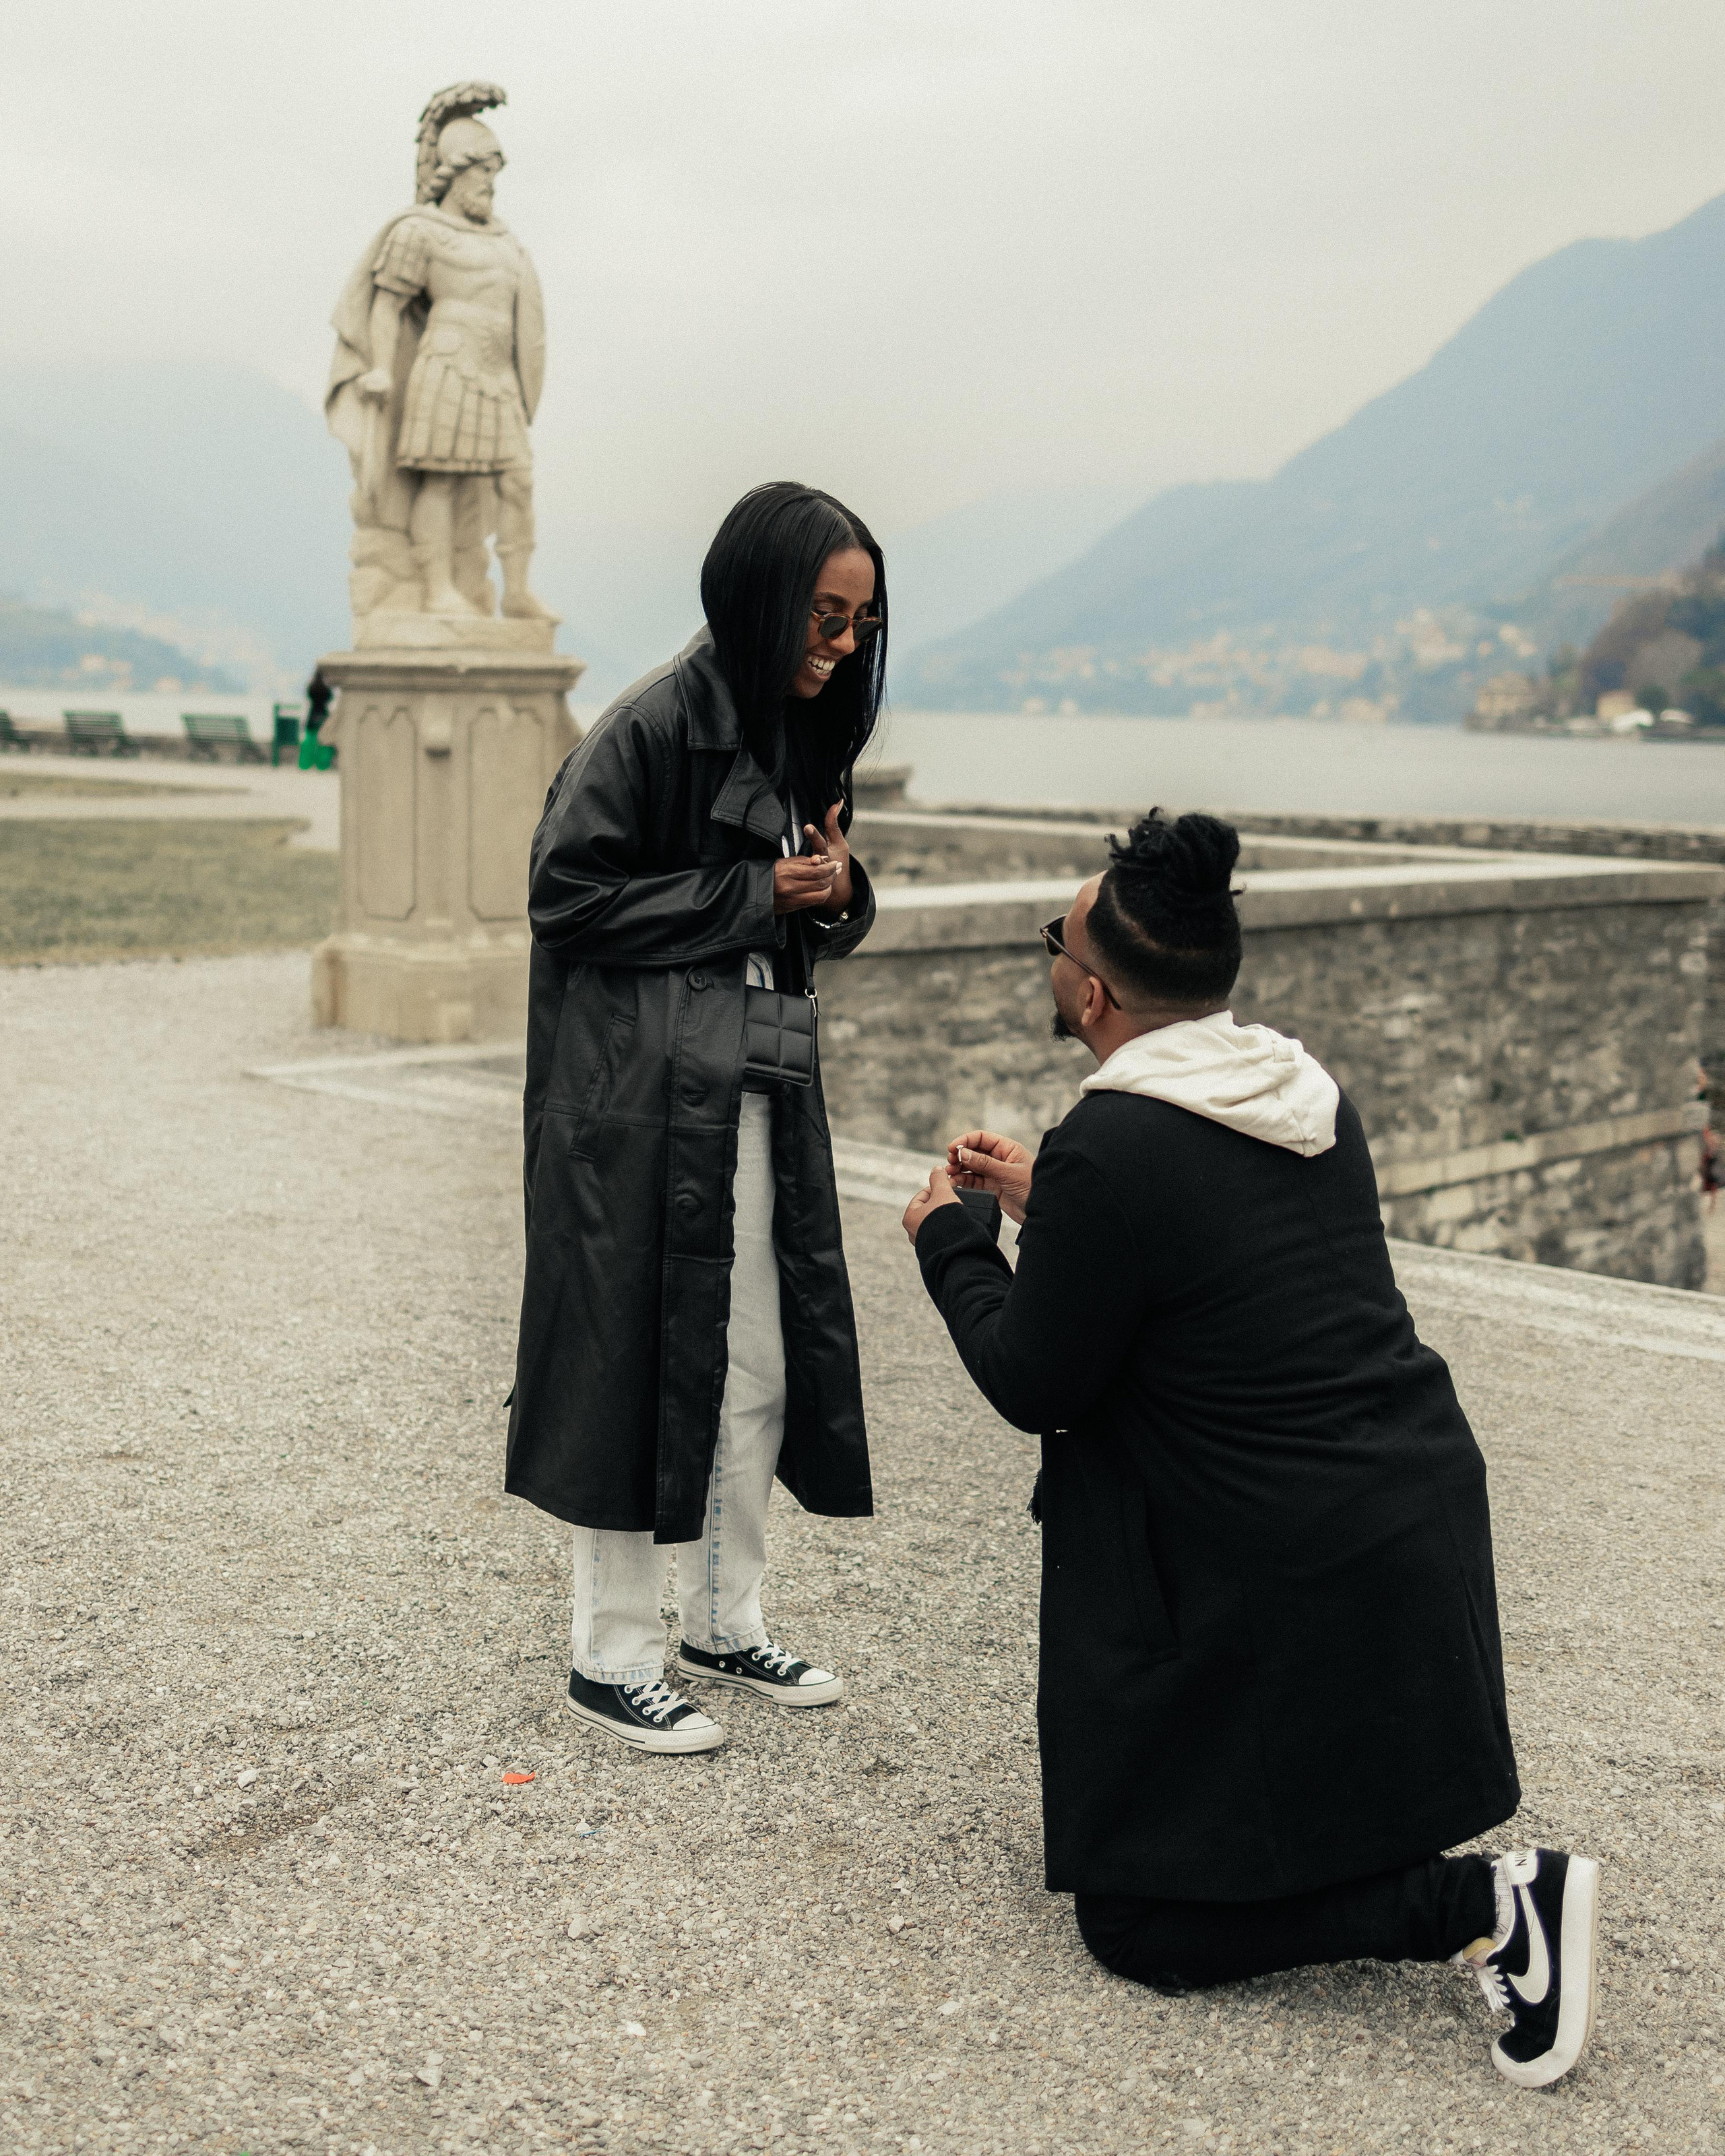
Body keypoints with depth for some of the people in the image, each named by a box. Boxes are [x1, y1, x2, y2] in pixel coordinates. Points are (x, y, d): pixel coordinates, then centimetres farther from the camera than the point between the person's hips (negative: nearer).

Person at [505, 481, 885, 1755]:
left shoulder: (799, 731, 11)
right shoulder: (657, 725, -14)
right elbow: (568, 894, -16)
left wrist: (836, 889, -5)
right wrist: (755, 894, -16)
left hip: (760, 1091, 8)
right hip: (642, 1095, -8)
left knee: (760, 1369, 12)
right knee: (643, 1360, -1)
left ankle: (730, 1625, 27)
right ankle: (615, 1657, 13)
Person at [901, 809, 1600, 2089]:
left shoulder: (1110, 1152, -22)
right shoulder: (1305, 1094, 4)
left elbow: (1032, 1386, -10)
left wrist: (950, 1240, 6)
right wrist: (1044, 1204, 21)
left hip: (1304, 1589, -9)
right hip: (1424, 1516, 9)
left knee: (1142, 1921, 5)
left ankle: (1484, 1906, -8)